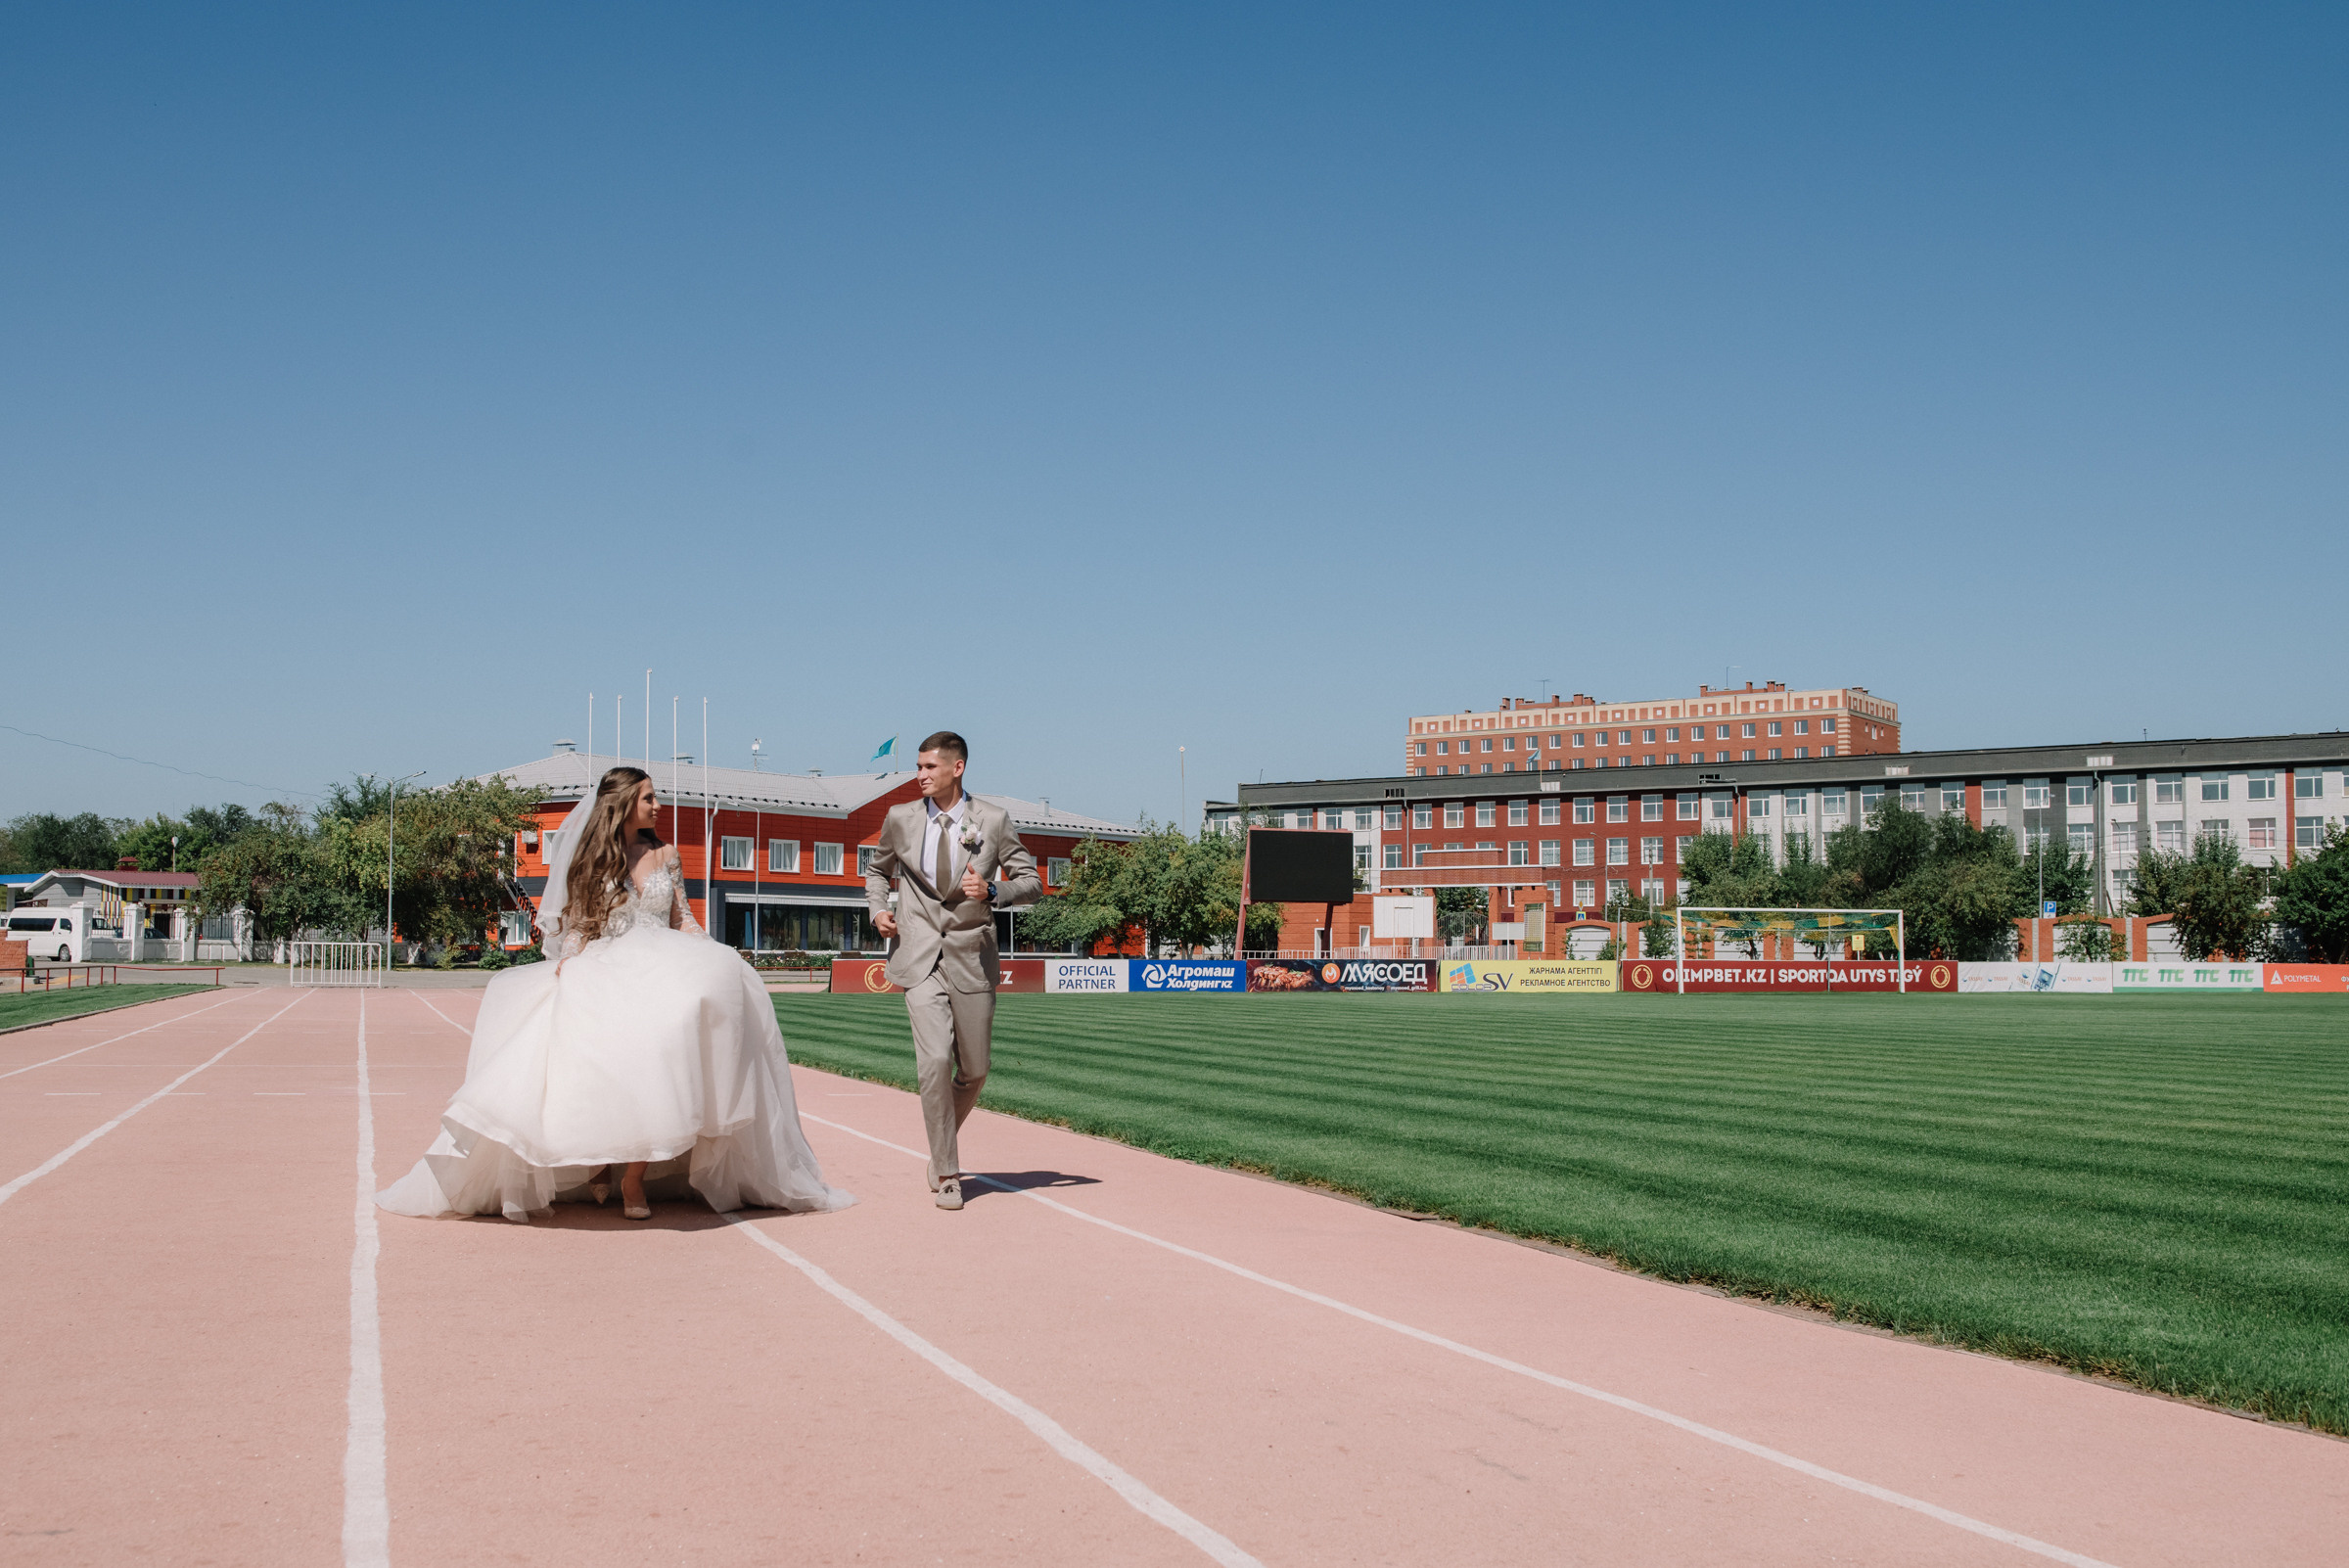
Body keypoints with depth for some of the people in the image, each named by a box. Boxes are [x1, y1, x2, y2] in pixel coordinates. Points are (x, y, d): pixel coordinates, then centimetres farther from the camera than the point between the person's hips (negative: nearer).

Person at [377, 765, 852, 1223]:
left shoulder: (664, 855, 18)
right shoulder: (591, 859, 11)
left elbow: (683, 920, 17)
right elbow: (575, 926, 8)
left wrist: (713, 960, 1)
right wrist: (568, 966, -12)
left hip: (663, 968, 2)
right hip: (603, 970, -1)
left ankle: (634, 1177, -24)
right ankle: (598, 1159, -9)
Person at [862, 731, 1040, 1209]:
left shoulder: (993, 821, -1)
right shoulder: (900, 819, 4)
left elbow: (1031, 882, 3)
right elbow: (877, 870, 21)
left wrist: (993, 892, -17)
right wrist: (878, 908, 2)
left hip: (972, 958, 1)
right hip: (920, 958, -1)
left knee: (974, 1070, 8)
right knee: (935, 1060, -15)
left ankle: (943, 1140, 38)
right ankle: (946, 1172, -2)